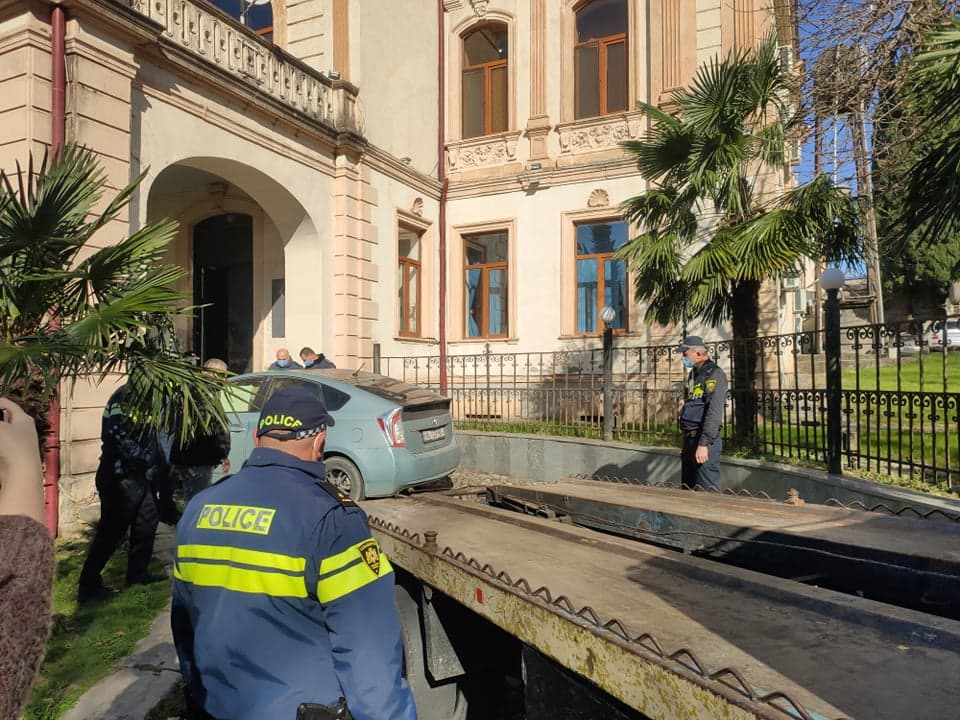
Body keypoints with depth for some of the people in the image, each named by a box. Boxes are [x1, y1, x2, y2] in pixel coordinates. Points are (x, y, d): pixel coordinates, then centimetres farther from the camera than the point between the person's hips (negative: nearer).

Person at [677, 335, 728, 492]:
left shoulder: (714, 374, -12)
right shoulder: (693, 374, 16)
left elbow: (714, 412, -21)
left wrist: (703, 443, -24)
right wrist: (687, 442, 19)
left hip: (704, 440, -9)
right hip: (689, 438, 9)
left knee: (706, 490, -6)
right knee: (687, 488, 15)